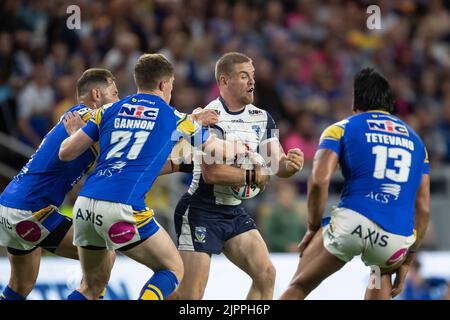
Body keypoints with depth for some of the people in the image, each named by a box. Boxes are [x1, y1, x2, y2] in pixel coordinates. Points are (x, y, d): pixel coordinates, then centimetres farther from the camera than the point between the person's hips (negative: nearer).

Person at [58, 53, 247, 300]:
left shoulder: (109, 111, 16)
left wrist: (73, 131, 35)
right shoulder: (175, 119, 10)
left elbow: (66, 153, 13)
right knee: (172, 269, 12)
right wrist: (240, 148, 47)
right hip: (122, 209, -5)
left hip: (84, 205, 5)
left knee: (92, 286, 21)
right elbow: (220, 150, 24)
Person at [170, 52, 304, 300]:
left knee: (266, 274, -2)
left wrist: (291, 164, -21)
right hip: (200, 212, -8)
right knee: (190, 295, -11)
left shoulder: (261, 118, 7)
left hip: (235, 213, 8)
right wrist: (255, 175, -12)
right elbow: (211, 172, -23)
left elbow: (277, 164, 3)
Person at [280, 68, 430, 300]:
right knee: (383, 269, 39)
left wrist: (313, 228, 9)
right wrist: (406, 262, 26)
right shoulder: (415, 139, 24)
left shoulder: (341, 129, 13)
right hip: (398, 237, 3)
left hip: (352, 221, -3)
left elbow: (319, 180, -4)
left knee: (298, 287, 15)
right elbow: (423, 208, 21)